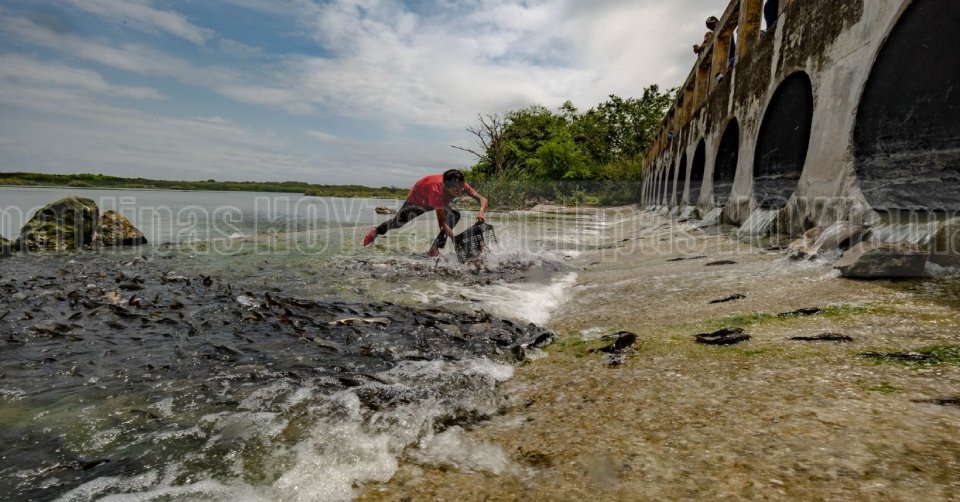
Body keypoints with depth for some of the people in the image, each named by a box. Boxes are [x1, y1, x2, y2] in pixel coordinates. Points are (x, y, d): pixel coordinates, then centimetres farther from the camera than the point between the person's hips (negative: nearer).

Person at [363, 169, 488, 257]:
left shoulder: (461, 185, -35)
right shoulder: (437, 190, -50)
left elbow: (482, 199, -38)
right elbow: (442, 221, -48)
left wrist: (481, 212, -60)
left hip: (440, 202, 5)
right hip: (418, 199, -4)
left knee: (455, 215, -20)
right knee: (399, 222, 13)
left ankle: (435, 249, -10)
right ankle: (376, 231, 47)